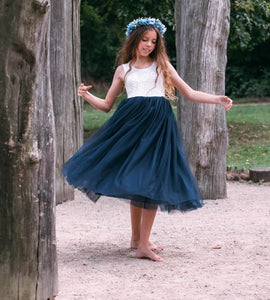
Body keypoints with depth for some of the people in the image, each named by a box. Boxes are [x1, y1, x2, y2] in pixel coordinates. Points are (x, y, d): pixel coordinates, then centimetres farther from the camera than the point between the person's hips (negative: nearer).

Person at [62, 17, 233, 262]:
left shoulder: (162, 65, 15)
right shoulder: (124, 70, 16)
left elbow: (189, 93, 15)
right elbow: (107, 105, 17)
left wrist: (218, 100, 2)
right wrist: (88, 96, -1)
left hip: (158, 123, 0)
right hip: (132, 122, 0)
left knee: (152, 181, -7)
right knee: (135, 180, -1)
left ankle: (142, 243, 0)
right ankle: (137, 238, 13)